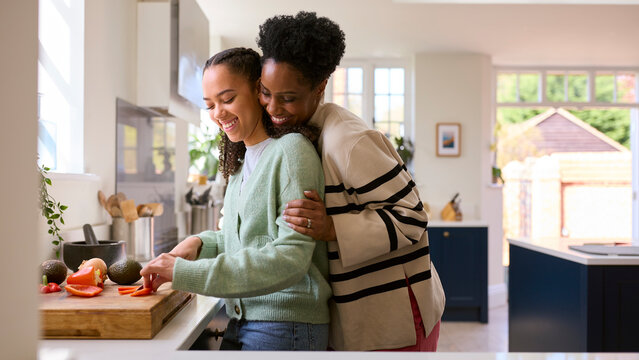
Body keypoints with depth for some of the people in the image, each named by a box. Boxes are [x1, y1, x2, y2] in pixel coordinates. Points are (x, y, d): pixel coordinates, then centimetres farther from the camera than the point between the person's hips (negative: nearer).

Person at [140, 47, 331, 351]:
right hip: (240, 322, 7)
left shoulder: (291, 150, -14)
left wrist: (188, 273, -23)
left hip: (286, 326, -7)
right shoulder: (240, 161, 11)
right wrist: (201, 243, -1)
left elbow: (291, 258, -22)